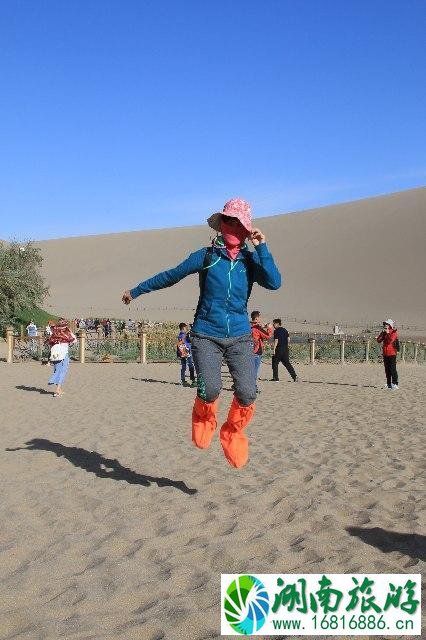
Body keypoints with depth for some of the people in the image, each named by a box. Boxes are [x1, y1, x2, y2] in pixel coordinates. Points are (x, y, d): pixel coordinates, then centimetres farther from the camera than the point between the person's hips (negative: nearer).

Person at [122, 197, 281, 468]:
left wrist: (262, 247, -12)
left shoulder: (251, 260, 6)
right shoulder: (206, 256, 2)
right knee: (210, 389, -21)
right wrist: (136, 291, 19)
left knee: (247, 393, -13)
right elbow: (170, 276, 11)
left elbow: (274, 282, -11)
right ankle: (204, 420, 16)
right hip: (207, 336, -1)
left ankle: (233, 434, 17)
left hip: (240, 337, 2)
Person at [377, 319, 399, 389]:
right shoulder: (384, 332, 14)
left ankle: (394, 384, -7)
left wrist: (388, 333, -15)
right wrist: (382, 333, -1)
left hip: (392, 353, -7)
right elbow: (378, 340, 7)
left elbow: (390, 340, -20)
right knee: (387, 369, 9)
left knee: (392, 369, -10)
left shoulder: (394, 332, -5)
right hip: (385, 354, 7)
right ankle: (389, 384, 15)